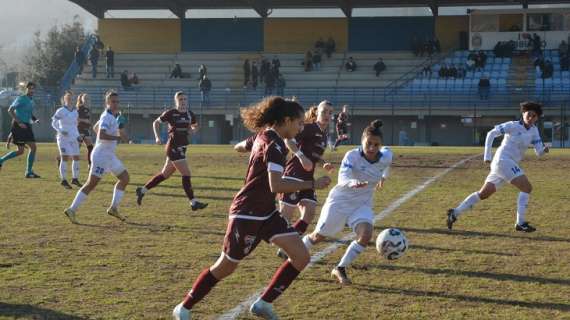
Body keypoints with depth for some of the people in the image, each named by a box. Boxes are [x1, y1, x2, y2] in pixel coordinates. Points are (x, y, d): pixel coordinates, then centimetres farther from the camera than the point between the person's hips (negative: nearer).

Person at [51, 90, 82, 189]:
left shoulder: (75, 111, 10)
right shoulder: (61, 111, -6)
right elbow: (54, 123, -4)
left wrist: (77, 136, 10)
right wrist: (61, 131, -19)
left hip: (73, 138, 6)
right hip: (63, 138, -6)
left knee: (76, 158, 5)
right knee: (65, 158, -9)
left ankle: (75, 179, 17)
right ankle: (64, 180, -3)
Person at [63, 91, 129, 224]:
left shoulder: (112, 116, 13)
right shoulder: (107, 117, -17)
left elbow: (96, 127, 28)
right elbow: (101, 135, -31)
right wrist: (119, 137, -27)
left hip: (109, 155, 10)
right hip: (101, 155, -10)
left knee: (125, 178, 11)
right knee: (91, 184, -10)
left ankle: (114, 208, 13)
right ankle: (72, 210, -7)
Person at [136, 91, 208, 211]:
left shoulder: (190, 114, 6)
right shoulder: (170, 113, -9)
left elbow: (192, 128, 21)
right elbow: (156, 123, 3)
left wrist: (193, 129, -3)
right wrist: (157, 137, -8)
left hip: (182, 147, 7)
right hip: (173, 147, -7)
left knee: (165, 174, 16)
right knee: (186, 174, -10)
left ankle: (142, 190, 30)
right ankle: (193, 202, -6)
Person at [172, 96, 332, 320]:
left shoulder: (264, 136, 8)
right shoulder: (274, 145, -21)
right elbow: (276, 186, -32)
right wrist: (313, 184, -27)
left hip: (265, 213, 9)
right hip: (248, 215, -9)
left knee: (301, 257, -2)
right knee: (225, 267, 4)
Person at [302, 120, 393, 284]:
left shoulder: (385, 157, -13)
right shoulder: (352, 156, -26)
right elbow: (342, 179, -41)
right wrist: (352, 183, -64)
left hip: (362, 204, 3)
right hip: (340, 201, -3)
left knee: (365, 235, -22)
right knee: (319, 236, 9)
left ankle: (340, 269, -4)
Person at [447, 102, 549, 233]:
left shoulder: (534, 131, 11)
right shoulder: (513, 126, -8)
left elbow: (539, 151, 6)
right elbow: (491, 133, -5)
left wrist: (544, 149, -18)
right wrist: (487, 155, -9)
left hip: (510, 165, 8)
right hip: (503, 161, -8)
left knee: (483, 194, 10)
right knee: (527, 187, -15)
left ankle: (455, 213, 14)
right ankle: (521, 223, -12)